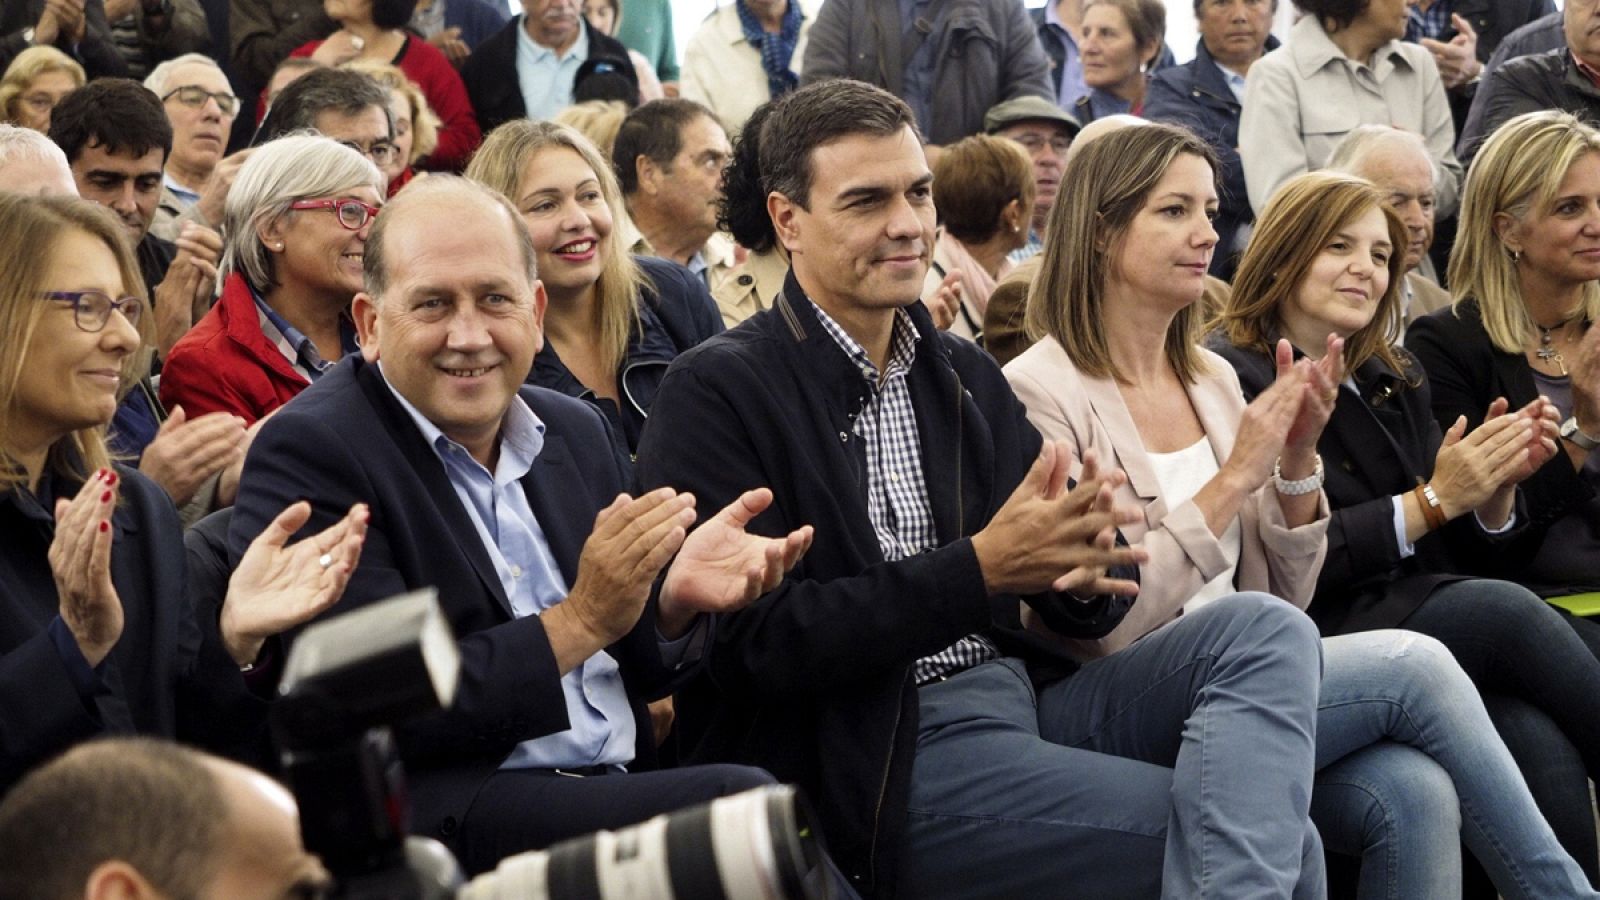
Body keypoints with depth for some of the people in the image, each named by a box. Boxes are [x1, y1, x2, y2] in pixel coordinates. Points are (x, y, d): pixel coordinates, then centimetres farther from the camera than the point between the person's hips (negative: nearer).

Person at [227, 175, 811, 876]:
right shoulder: (308, 455, -8)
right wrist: (581, 620, -16)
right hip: (440, 812, -7)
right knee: (739, 799, -27)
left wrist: (674, 600, -2)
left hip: (625, 790, 7)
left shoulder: (574, 431, 14)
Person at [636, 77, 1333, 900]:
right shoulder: (714, 394, -5)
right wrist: (980, 568, -20)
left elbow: (1080, 610, 13)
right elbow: (756, 644, -14)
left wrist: (1088, 564, -13)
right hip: (882, 762, -7)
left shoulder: (966, 375, 16)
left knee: (1265, 633, -19)